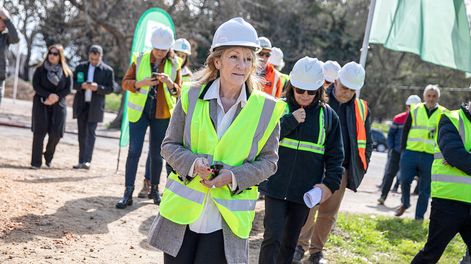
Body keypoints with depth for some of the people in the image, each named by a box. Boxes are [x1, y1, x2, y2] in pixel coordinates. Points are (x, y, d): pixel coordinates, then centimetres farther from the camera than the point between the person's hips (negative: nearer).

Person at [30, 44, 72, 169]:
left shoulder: (66, 72, 5)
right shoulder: (40, 69, 3)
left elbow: (68, 89, 0)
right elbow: (36, 85, -5)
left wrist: (56, 97, -15)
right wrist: (48, 95, -19)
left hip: (58, 105, 1)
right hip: (41, 103, -1)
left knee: (56, 133, -4)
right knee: (39, 132, -5)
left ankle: (49, 156, 23)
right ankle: (36, 162, -3)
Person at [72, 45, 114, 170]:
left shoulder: (107, 70, -2)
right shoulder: (80, 67, 7)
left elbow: (110, 88, -2)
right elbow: (73, 83, 7)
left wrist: (98, 87, -20)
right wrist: (82, 85, -14)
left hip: (95, 106, -4)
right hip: (81, 105, 4)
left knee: (90, 133, -9)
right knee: (82, 133, 9)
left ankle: (86, 161, -13)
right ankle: (81, 161, 15)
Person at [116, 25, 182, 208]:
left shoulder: (174, 64, 3)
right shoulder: (140, 60, -1)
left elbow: (179, 90, 2)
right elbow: (125, 82, -1)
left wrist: (170, 84, -20)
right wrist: (141, 83, -20)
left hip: (162, 113, 1)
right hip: (139, 111, -1)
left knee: (157, 153, 9)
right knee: (134, 151, -7)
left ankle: (154, 189, 24)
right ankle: (128, 193, -5)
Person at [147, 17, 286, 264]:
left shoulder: (266, 109, -3)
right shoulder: (192, 96, -2)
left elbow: (268, 161, 3)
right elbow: (169, 145, 5)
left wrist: (235, 176, -15)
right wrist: (192, 163, -16)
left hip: (227, 219, -1)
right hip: (182, 211, 1)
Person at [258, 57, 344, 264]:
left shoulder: (328, 116, 4)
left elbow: (335, 156, 6)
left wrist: (330, 183, -7)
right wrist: (291, 121, -18)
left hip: (306, 192, 2)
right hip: (276, 188, -2)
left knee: (290, 242, 14)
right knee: (273, 238, -9)